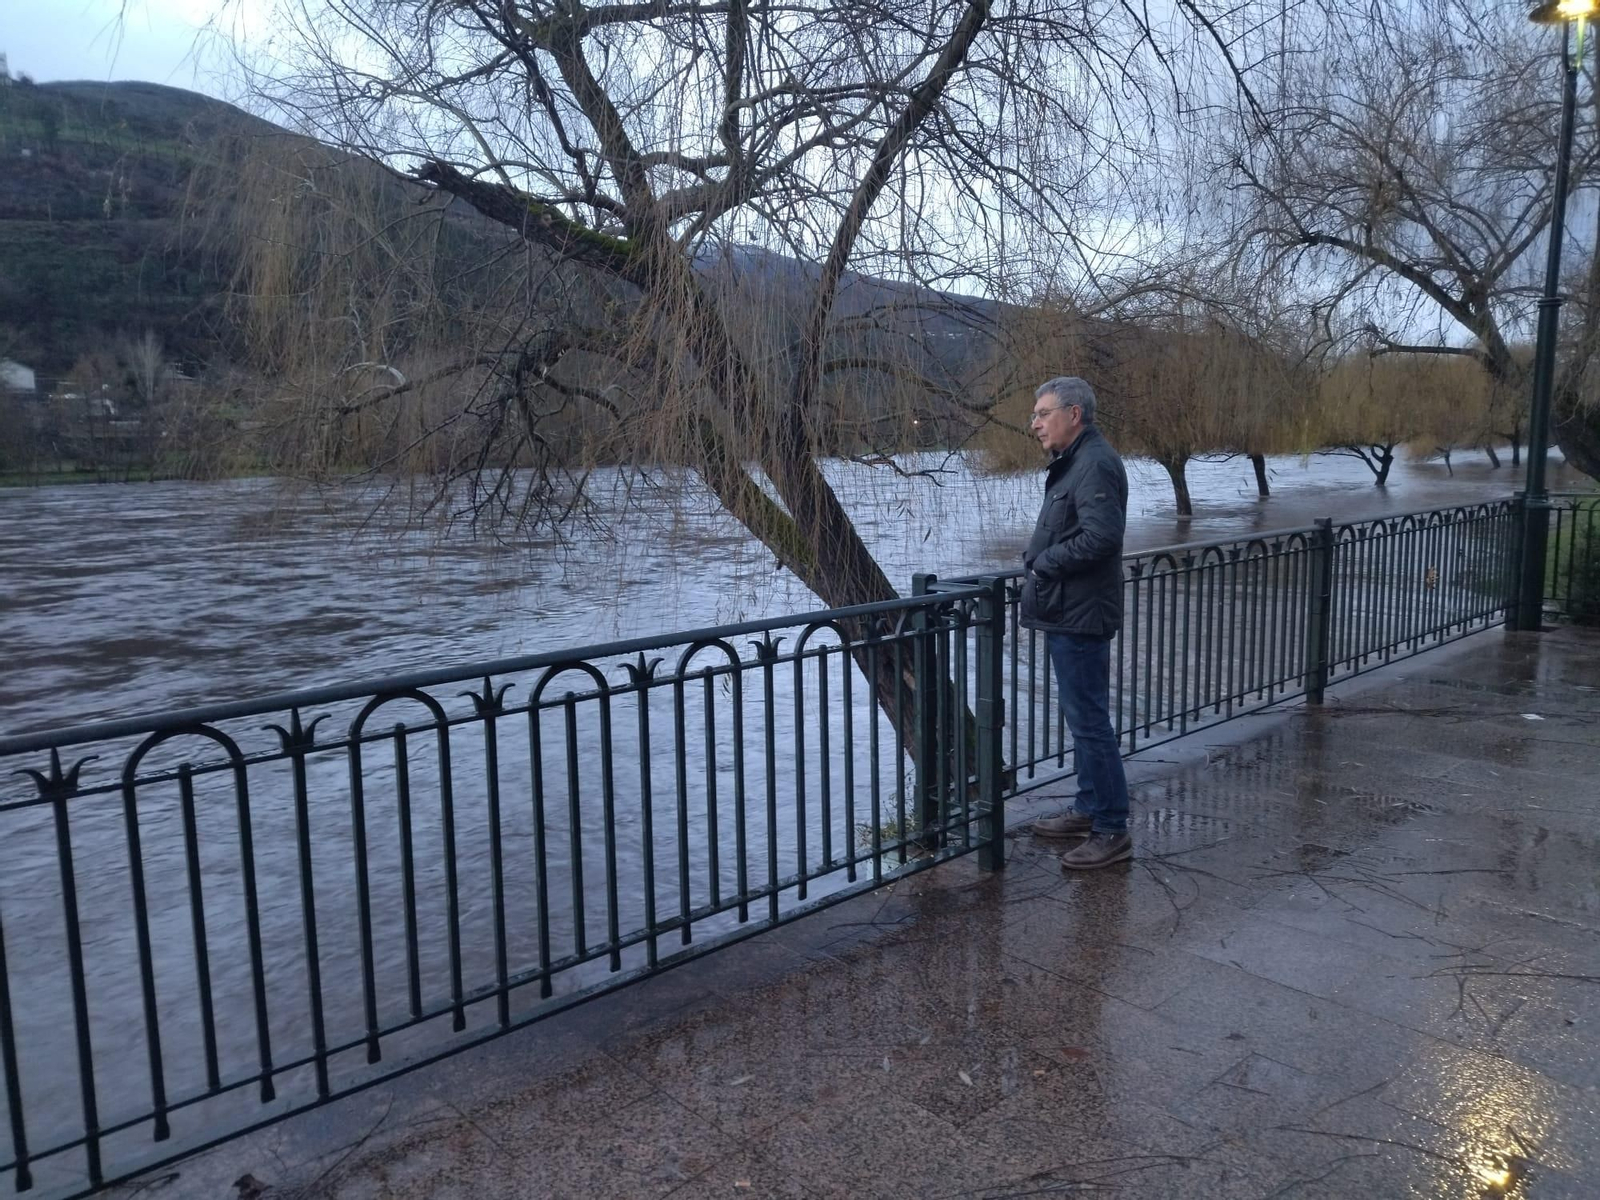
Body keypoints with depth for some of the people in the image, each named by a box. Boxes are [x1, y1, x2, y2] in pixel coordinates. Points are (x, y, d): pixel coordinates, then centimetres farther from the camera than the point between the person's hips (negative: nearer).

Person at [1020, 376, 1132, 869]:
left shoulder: (1095, 464, -17)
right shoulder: (1073, 462, 17)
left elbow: (1099, 536, -27)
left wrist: (1044, 563, -16)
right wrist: (1037, 560, 5)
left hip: (1080, 618, -11)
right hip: (1066, 613, 11)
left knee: (1089, 721, -5)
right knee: (1082, 717, 19)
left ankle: (1112, 831, 4)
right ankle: (1089, 808, 32)